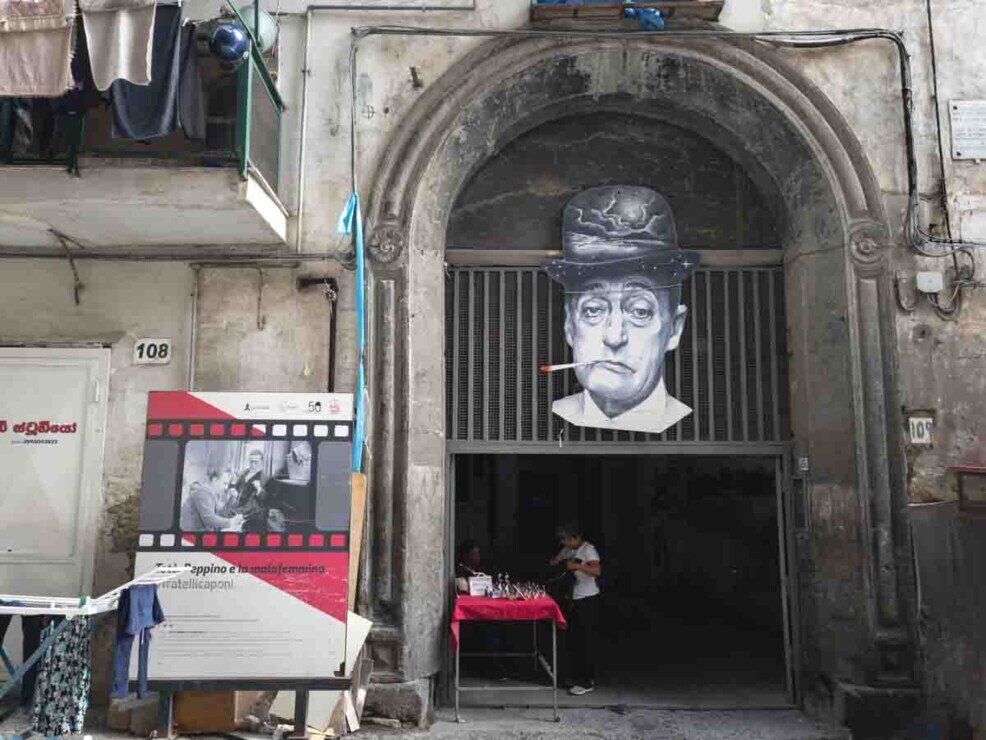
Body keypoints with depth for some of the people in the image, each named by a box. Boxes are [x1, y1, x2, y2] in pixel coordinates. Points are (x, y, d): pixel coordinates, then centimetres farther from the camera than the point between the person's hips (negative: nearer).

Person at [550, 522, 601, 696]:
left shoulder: (588, 549, -14)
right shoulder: (567, 551, 10)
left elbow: (597, 570, -28)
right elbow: (554, 562, 24)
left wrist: (576, 566, -32)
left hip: (588, 599, -8)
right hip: (573, 599, 8)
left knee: (586, 641, -4)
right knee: (573, 639, 13)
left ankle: (587, 682, 2)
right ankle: (577, 677, 25)